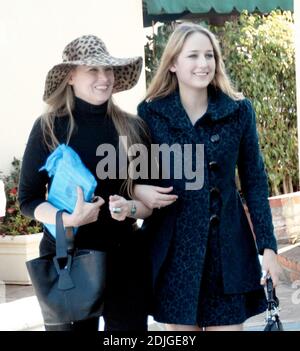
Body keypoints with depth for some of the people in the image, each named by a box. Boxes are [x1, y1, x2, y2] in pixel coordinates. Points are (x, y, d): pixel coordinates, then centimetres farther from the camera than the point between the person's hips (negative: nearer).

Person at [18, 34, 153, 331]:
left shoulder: (132, 127, 2)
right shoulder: (48, 127, -5)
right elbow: (28, 199, -2)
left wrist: (130, 208, -12)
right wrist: (69, 219, -19)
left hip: (124, 256, 2)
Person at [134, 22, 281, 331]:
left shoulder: (239, 110, 0)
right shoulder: (150, 112, -2)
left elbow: (254, 181, 3)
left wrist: (267, 245, -2)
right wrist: (137, 190, -15)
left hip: (227, 244, 1)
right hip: (173, 247, 0)